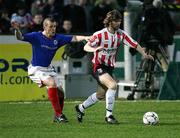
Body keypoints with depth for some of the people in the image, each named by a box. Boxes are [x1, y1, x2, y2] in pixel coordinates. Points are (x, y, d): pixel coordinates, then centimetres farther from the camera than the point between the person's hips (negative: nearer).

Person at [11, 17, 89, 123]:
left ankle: (57, 117, 24)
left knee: (60, 91, 3)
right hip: (36, 69, -6)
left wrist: (85, 38, -23)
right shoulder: (36, 37, -15)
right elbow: (20, 37, -25)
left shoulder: (58, 38, -2)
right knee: (52, 83, -28)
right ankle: (58, 114, -22)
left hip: (48, 69, 6)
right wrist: (17, 30, -46)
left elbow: (74, 38, -6)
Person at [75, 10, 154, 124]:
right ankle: (109, 115, -20)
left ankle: (80, 108, 36)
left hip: (110, 67, 7)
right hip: (99, 66, -7)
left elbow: (134, 44, -4)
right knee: (113, 85, -27)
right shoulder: (100, 34, -16)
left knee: (101, 95, 14)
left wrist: (144, 54, -18)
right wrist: (94, 49, -38)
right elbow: (86, 47, -17)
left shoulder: (121, 34, -3)